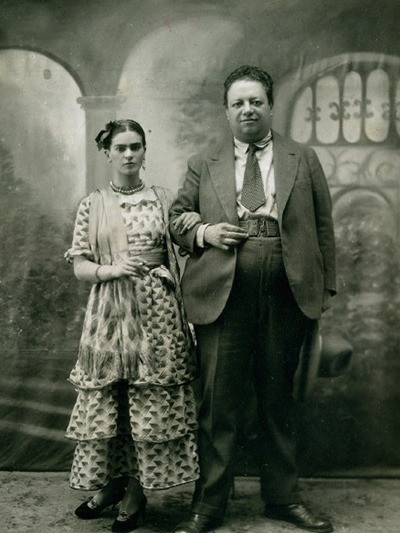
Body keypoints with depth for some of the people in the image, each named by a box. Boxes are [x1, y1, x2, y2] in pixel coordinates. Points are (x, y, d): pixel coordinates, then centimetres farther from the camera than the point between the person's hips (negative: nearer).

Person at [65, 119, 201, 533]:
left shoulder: (163, 199, 7)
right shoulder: (92, 205, 7)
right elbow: (79, 267, 2)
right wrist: (110, 270, -14)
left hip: (157, 311, 0)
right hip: (109, 312, 1)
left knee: (153, 401, 1)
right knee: (105, 399, 5)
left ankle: (136, 491, 17)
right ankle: (111, 483, 26)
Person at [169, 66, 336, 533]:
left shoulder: (303, 160, 12)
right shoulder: (203, 165, 12)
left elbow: (323, 227, 10)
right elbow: (176, 218, 15)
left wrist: (326, 289, 4)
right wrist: (202, 234, -7)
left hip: (287, 297, 1)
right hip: (223, 296, -1)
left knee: (278, 401, 12)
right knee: (218, 404, 2)